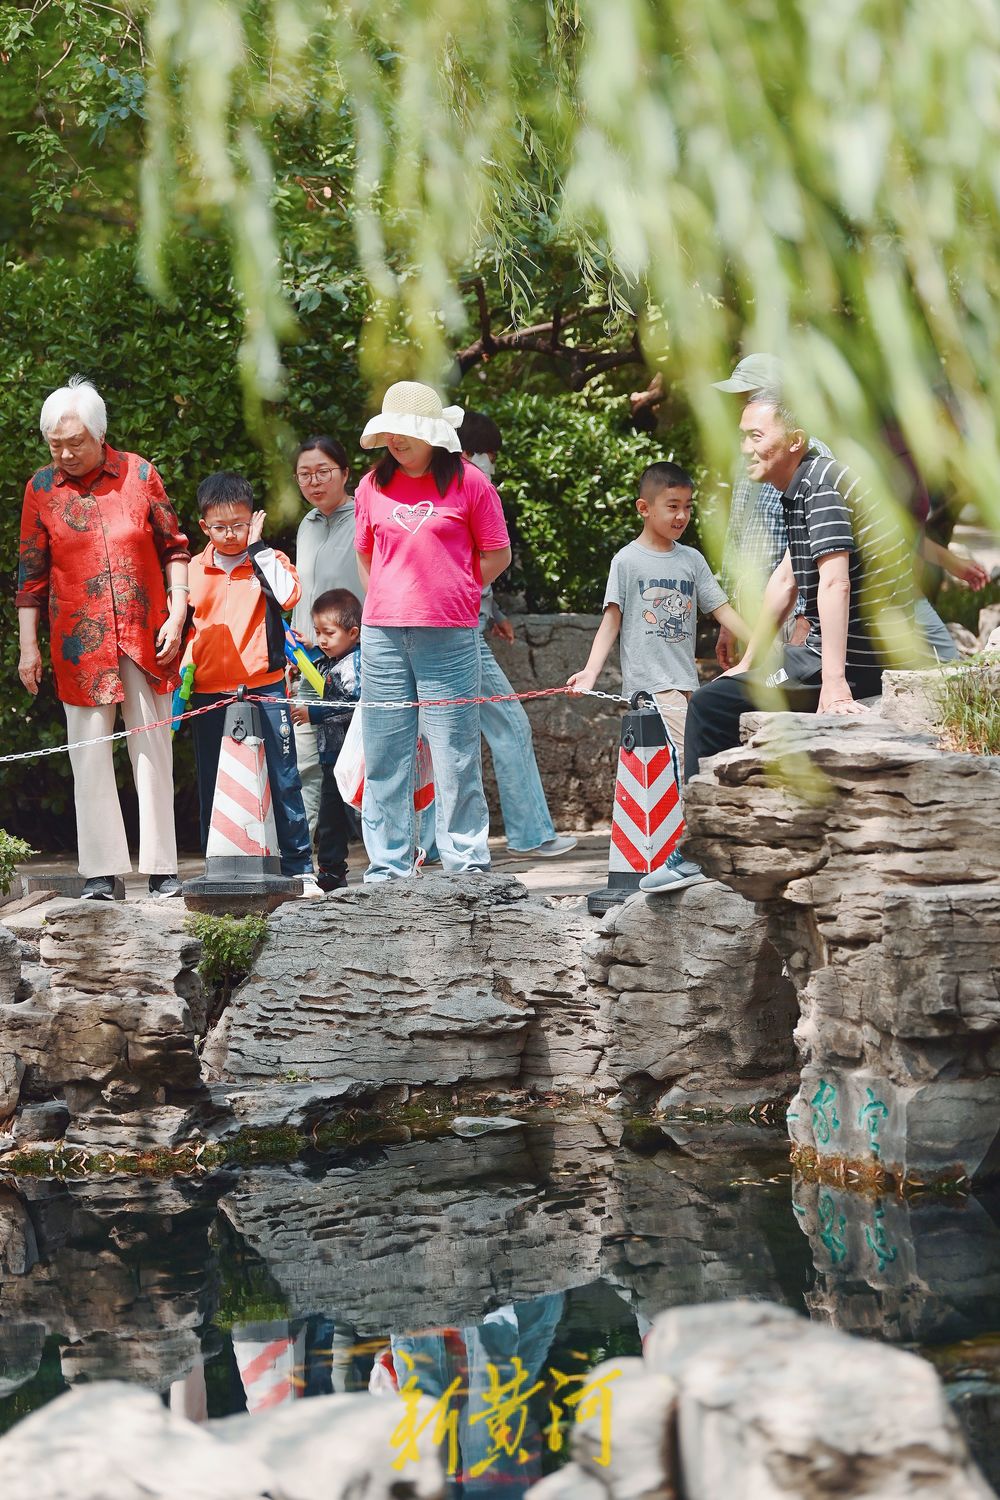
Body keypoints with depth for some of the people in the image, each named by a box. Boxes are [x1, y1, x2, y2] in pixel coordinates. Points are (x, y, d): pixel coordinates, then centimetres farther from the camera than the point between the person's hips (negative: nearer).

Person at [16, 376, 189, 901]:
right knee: (90, 755, 1)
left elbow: (173, 547, 8)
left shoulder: (139, 474, 1)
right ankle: (101, 871, 5)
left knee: (153, 750, 2)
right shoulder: (41, 488, 2)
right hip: (80, 642, 0)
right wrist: (28, 645, 4)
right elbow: (31, 573, 7)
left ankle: (161, 869, 6)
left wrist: (178, 612, -2)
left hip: (147, 639, 0)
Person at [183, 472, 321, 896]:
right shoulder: (193, 570, 10)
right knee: (211, 783, 6)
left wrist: (257, 546, -13)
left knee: (283, 779, -3)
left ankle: (299, 868, 1)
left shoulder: (267, 561, 3)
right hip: (209, 692, 3)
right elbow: (182, 625, 22)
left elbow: (287, 595, -19)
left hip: (263, 686, -3)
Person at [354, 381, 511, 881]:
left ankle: (466, 861, 4)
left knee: (455, 752, -2)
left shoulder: (468, 482, 1)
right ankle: (388, 865, 9)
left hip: (449, 635, -3)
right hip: (382, 633, 3)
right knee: (384, 751, 4)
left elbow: (497, 555, 7)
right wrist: (388, 599, 11)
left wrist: (451, 593, 2)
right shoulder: (374, 484, 11)